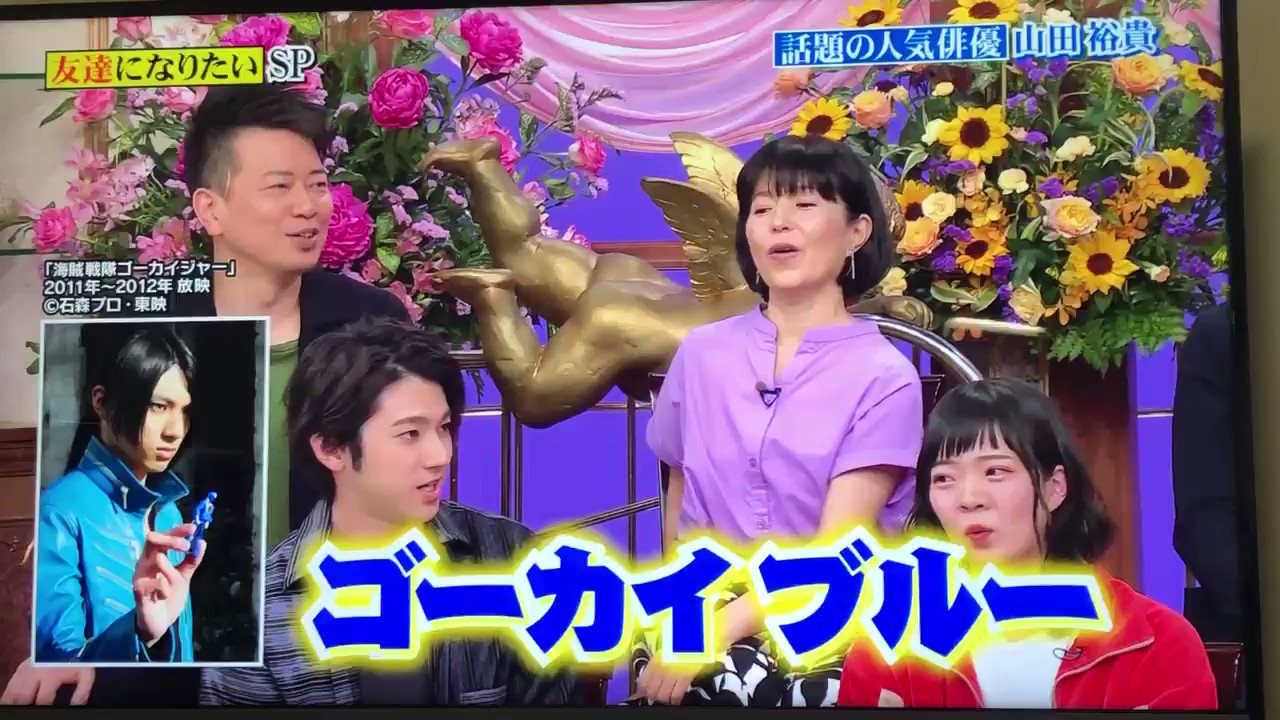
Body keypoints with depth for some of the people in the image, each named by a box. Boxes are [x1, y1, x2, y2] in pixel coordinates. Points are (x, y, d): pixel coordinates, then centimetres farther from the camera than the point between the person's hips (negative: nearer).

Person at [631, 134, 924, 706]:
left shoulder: (884, 379, -4)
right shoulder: (701, 352, 6)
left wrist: (715, 632, -23)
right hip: (703, 614, 2)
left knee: (731, 676, -34)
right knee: (687, 683, -33)